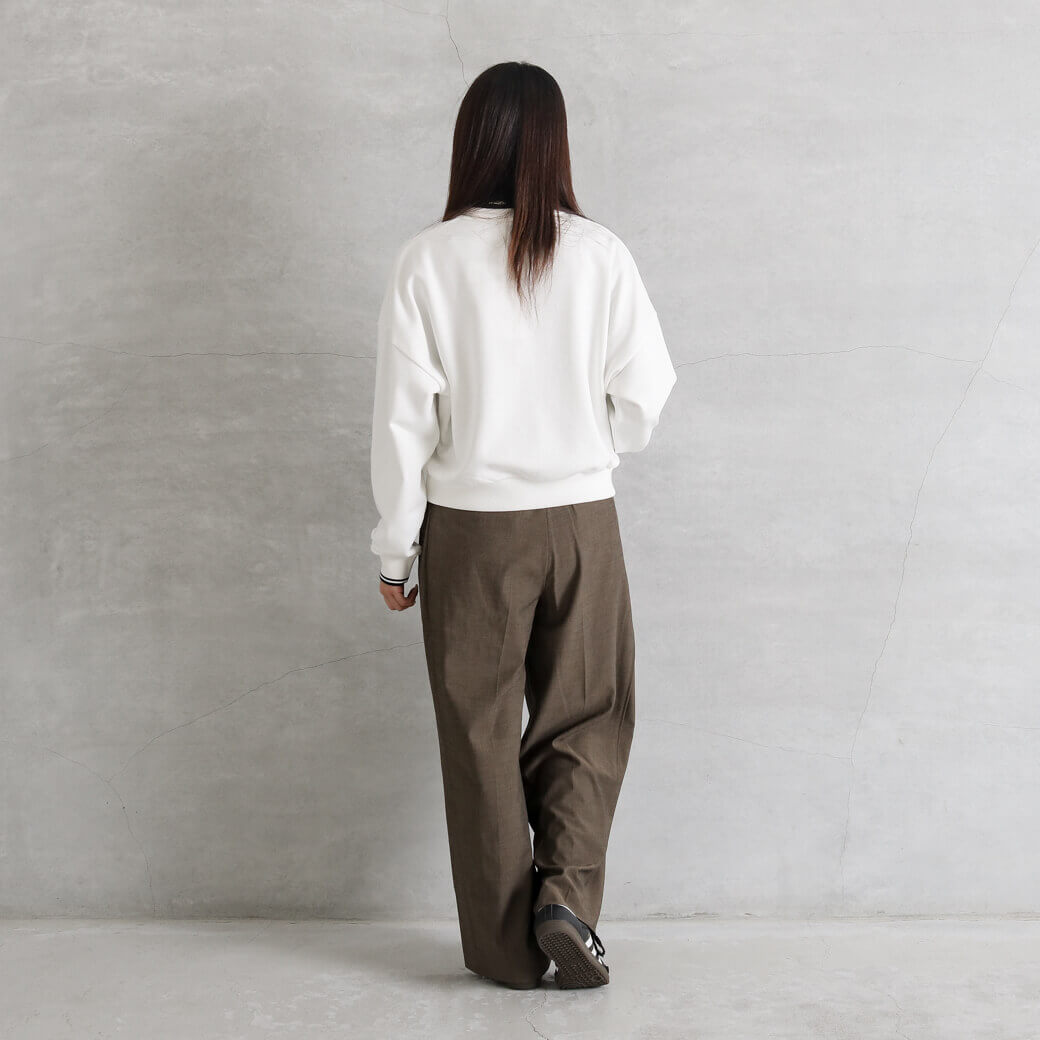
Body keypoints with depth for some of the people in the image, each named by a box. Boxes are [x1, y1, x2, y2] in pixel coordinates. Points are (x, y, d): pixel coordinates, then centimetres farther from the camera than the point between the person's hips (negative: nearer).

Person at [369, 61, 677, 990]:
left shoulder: (430, 260, -8)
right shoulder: (599, 254, -5)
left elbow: (404, 416, -7)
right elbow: (646, 395, -2)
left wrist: (395, 549, 3)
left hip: (469, 528, 0)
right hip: (582, 520, 1)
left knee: (481, 731, 11)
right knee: (586, 714, 17)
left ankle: (507, 946, 17)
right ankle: (567, 889, 1)